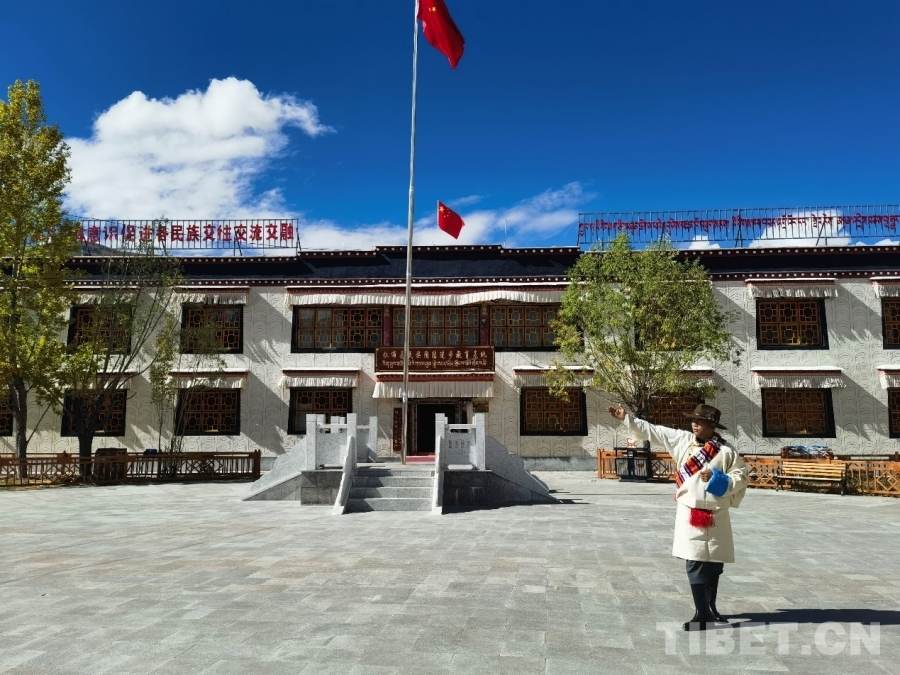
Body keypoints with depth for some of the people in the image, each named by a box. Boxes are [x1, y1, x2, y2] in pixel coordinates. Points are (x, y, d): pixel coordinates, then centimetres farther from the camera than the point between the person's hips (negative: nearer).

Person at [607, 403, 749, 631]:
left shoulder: (725, 450, -7)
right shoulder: (682, 439, 0)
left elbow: (742, 475, -3)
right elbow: (651, 431, 4)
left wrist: (718, 480, -16)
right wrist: (627, 418, 3)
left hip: (715, 516, -1)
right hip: (689, 514, 1)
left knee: (714, 564, 13)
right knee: (695, 563, -1)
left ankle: (710, 608, 31)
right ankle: (701, 613, 7)